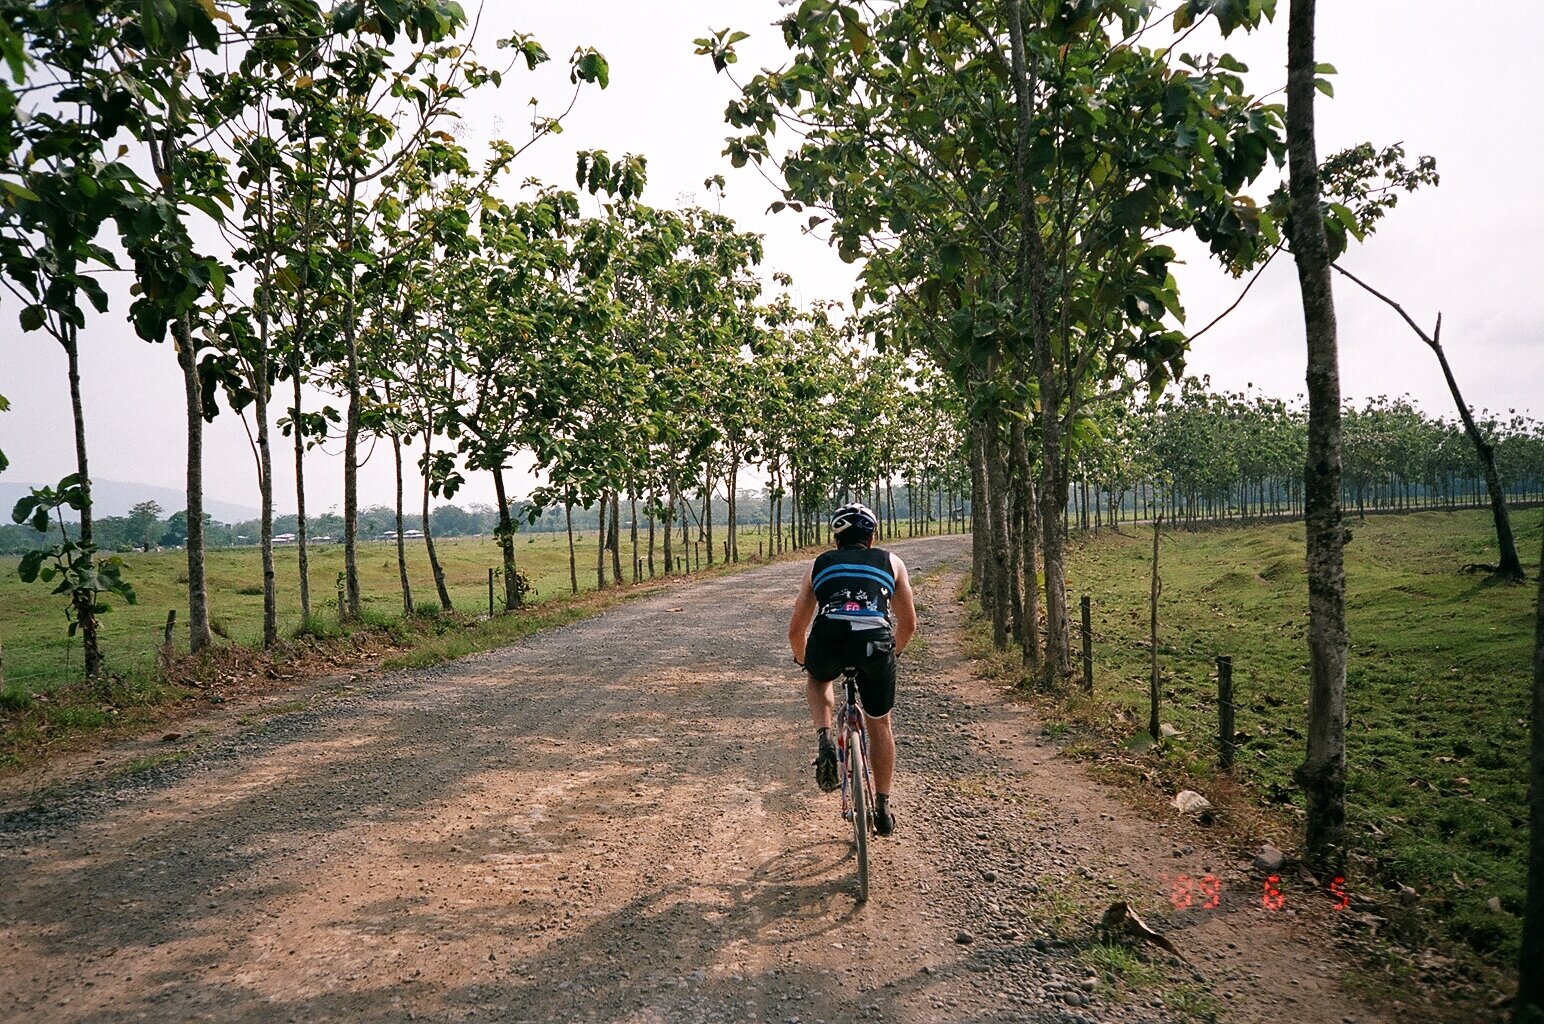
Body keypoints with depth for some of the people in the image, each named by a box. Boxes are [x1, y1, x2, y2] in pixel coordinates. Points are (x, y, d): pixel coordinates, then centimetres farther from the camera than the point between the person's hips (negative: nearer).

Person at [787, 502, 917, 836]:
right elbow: (909, 625, 32)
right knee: (879, 725, 25)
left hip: (828, 640, 0)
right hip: (875, 643, 0)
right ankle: (883, 810, 35)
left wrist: (803, 660, 50)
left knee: (818, 679, 37)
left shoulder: (820, 564, 27)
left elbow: (796, 629, 31)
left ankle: (824, 741, 13)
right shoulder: (891, 562, 27)